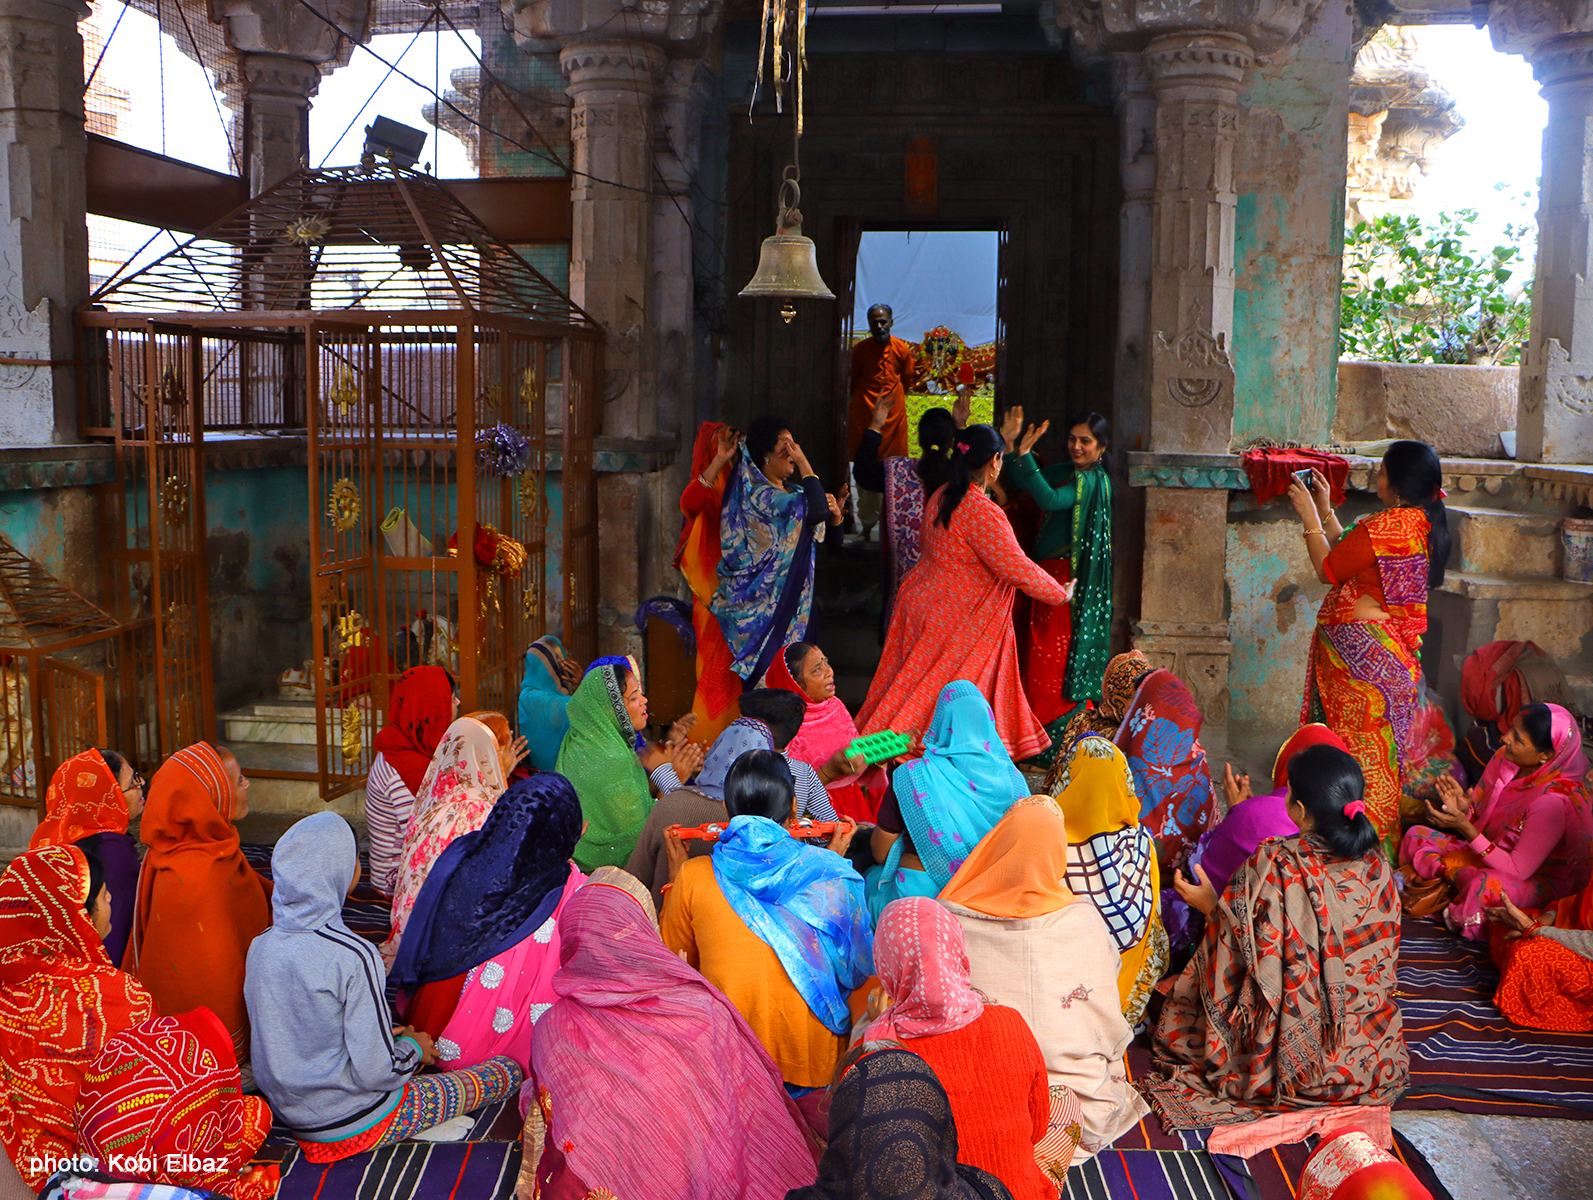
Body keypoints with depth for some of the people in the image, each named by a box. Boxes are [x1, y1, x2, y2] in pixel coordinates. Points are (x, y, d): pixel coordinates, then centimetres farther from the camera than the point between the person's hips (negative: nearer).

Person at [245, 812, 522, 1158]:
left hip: (287, 1111, 7)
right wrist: (412, 1047, -2)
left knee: (411, 1043, 31)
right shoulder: (353, 956, -28)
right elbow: (375, 1072, -24)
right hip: (350, 1124, -6)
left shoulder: (261, 946, -7)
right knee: (509, 1070, 7)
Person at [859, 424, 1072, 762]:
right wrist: (1060, 593, -6)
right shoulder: (983, 512, -23)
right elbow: (1017, 569, -20)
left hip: (923, 599, 9)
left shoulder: (941, 497, 4)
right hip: (955, 617, -9)